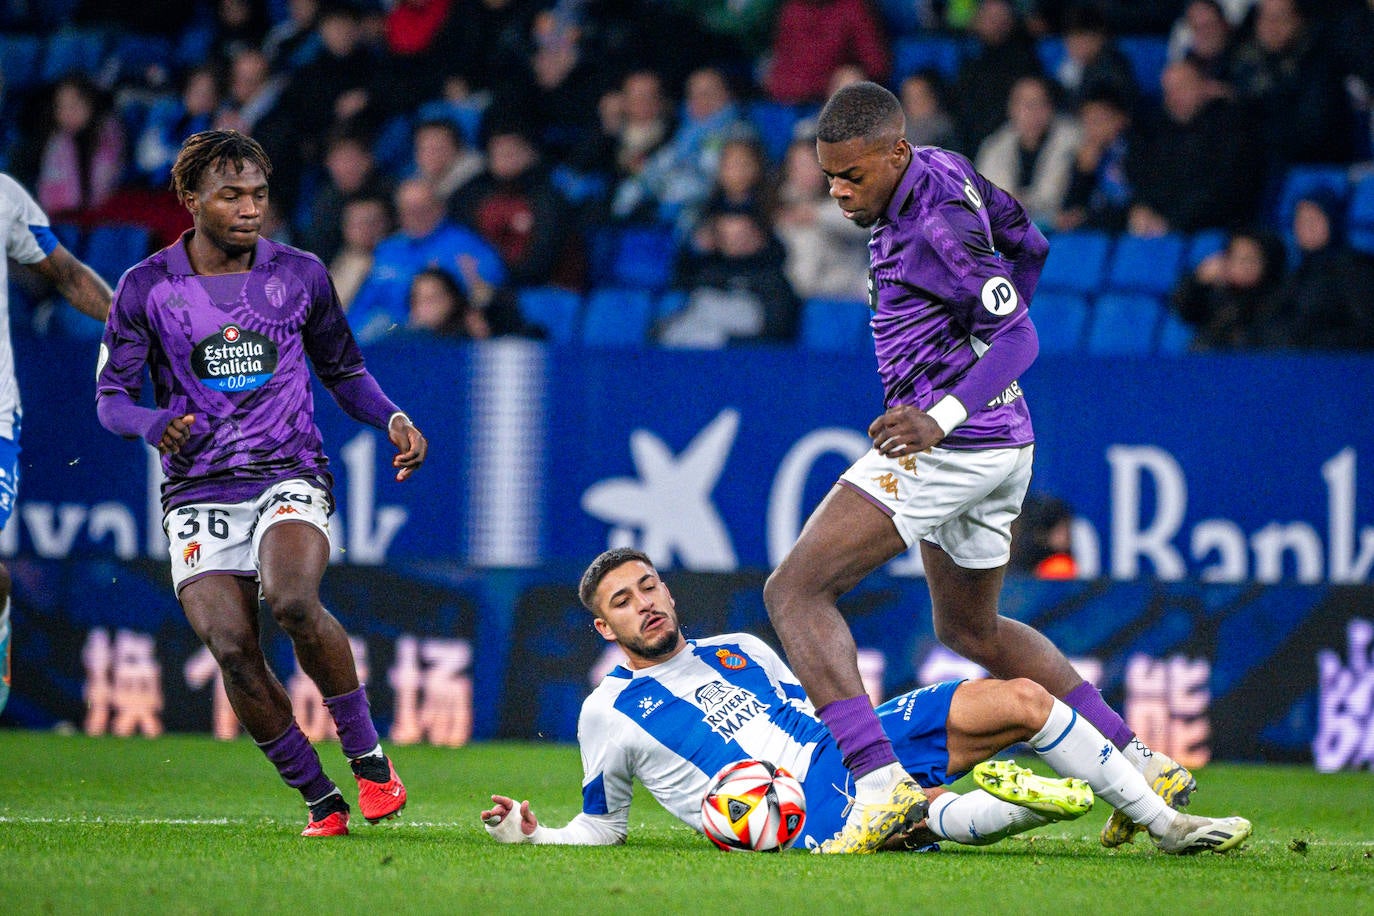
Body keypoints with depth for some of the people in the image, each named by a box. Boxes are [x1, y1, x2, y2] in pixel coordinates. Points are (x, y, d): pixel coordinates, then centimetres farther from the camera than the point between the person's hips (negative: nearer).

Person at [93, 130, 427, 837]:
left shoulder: (300, 274, 6)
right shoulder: (146, 288, 1)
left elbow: (342, 370, 19)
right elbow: (111, 395, 4)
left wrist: (394, 420, 1)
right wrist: (154, 424, -19)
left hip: (290, 478, -1)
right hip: (199, 494, 1)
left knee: (292, 600, -31)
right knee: (231, 647, -17)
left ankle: (368, 757, -14)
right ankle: (320, 799, -1)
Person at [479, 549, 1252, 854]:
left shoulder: (740, 650, 24)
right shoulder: (609, 714, 9)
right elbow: (601, 828, 15)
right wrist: (531, 836, -2)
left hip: (844, 743, 6)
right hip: (799, 814, -6)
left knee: (1020, 701, -7)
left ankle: (1163, 821, -2)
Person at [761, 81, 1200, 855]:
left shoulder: (937, 226, -20)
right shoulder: (945, 169, 8)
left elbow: (1020, 338, -23)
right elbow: (1029, 247, 23)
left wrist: (943, 416, -34)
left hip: (953, 443, -11)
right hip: (1005, 444, 11)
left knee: (795, 592, -11)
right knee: (973, 631, 26)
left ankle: (881, 785, -24)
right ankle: (1144, 767, 22)